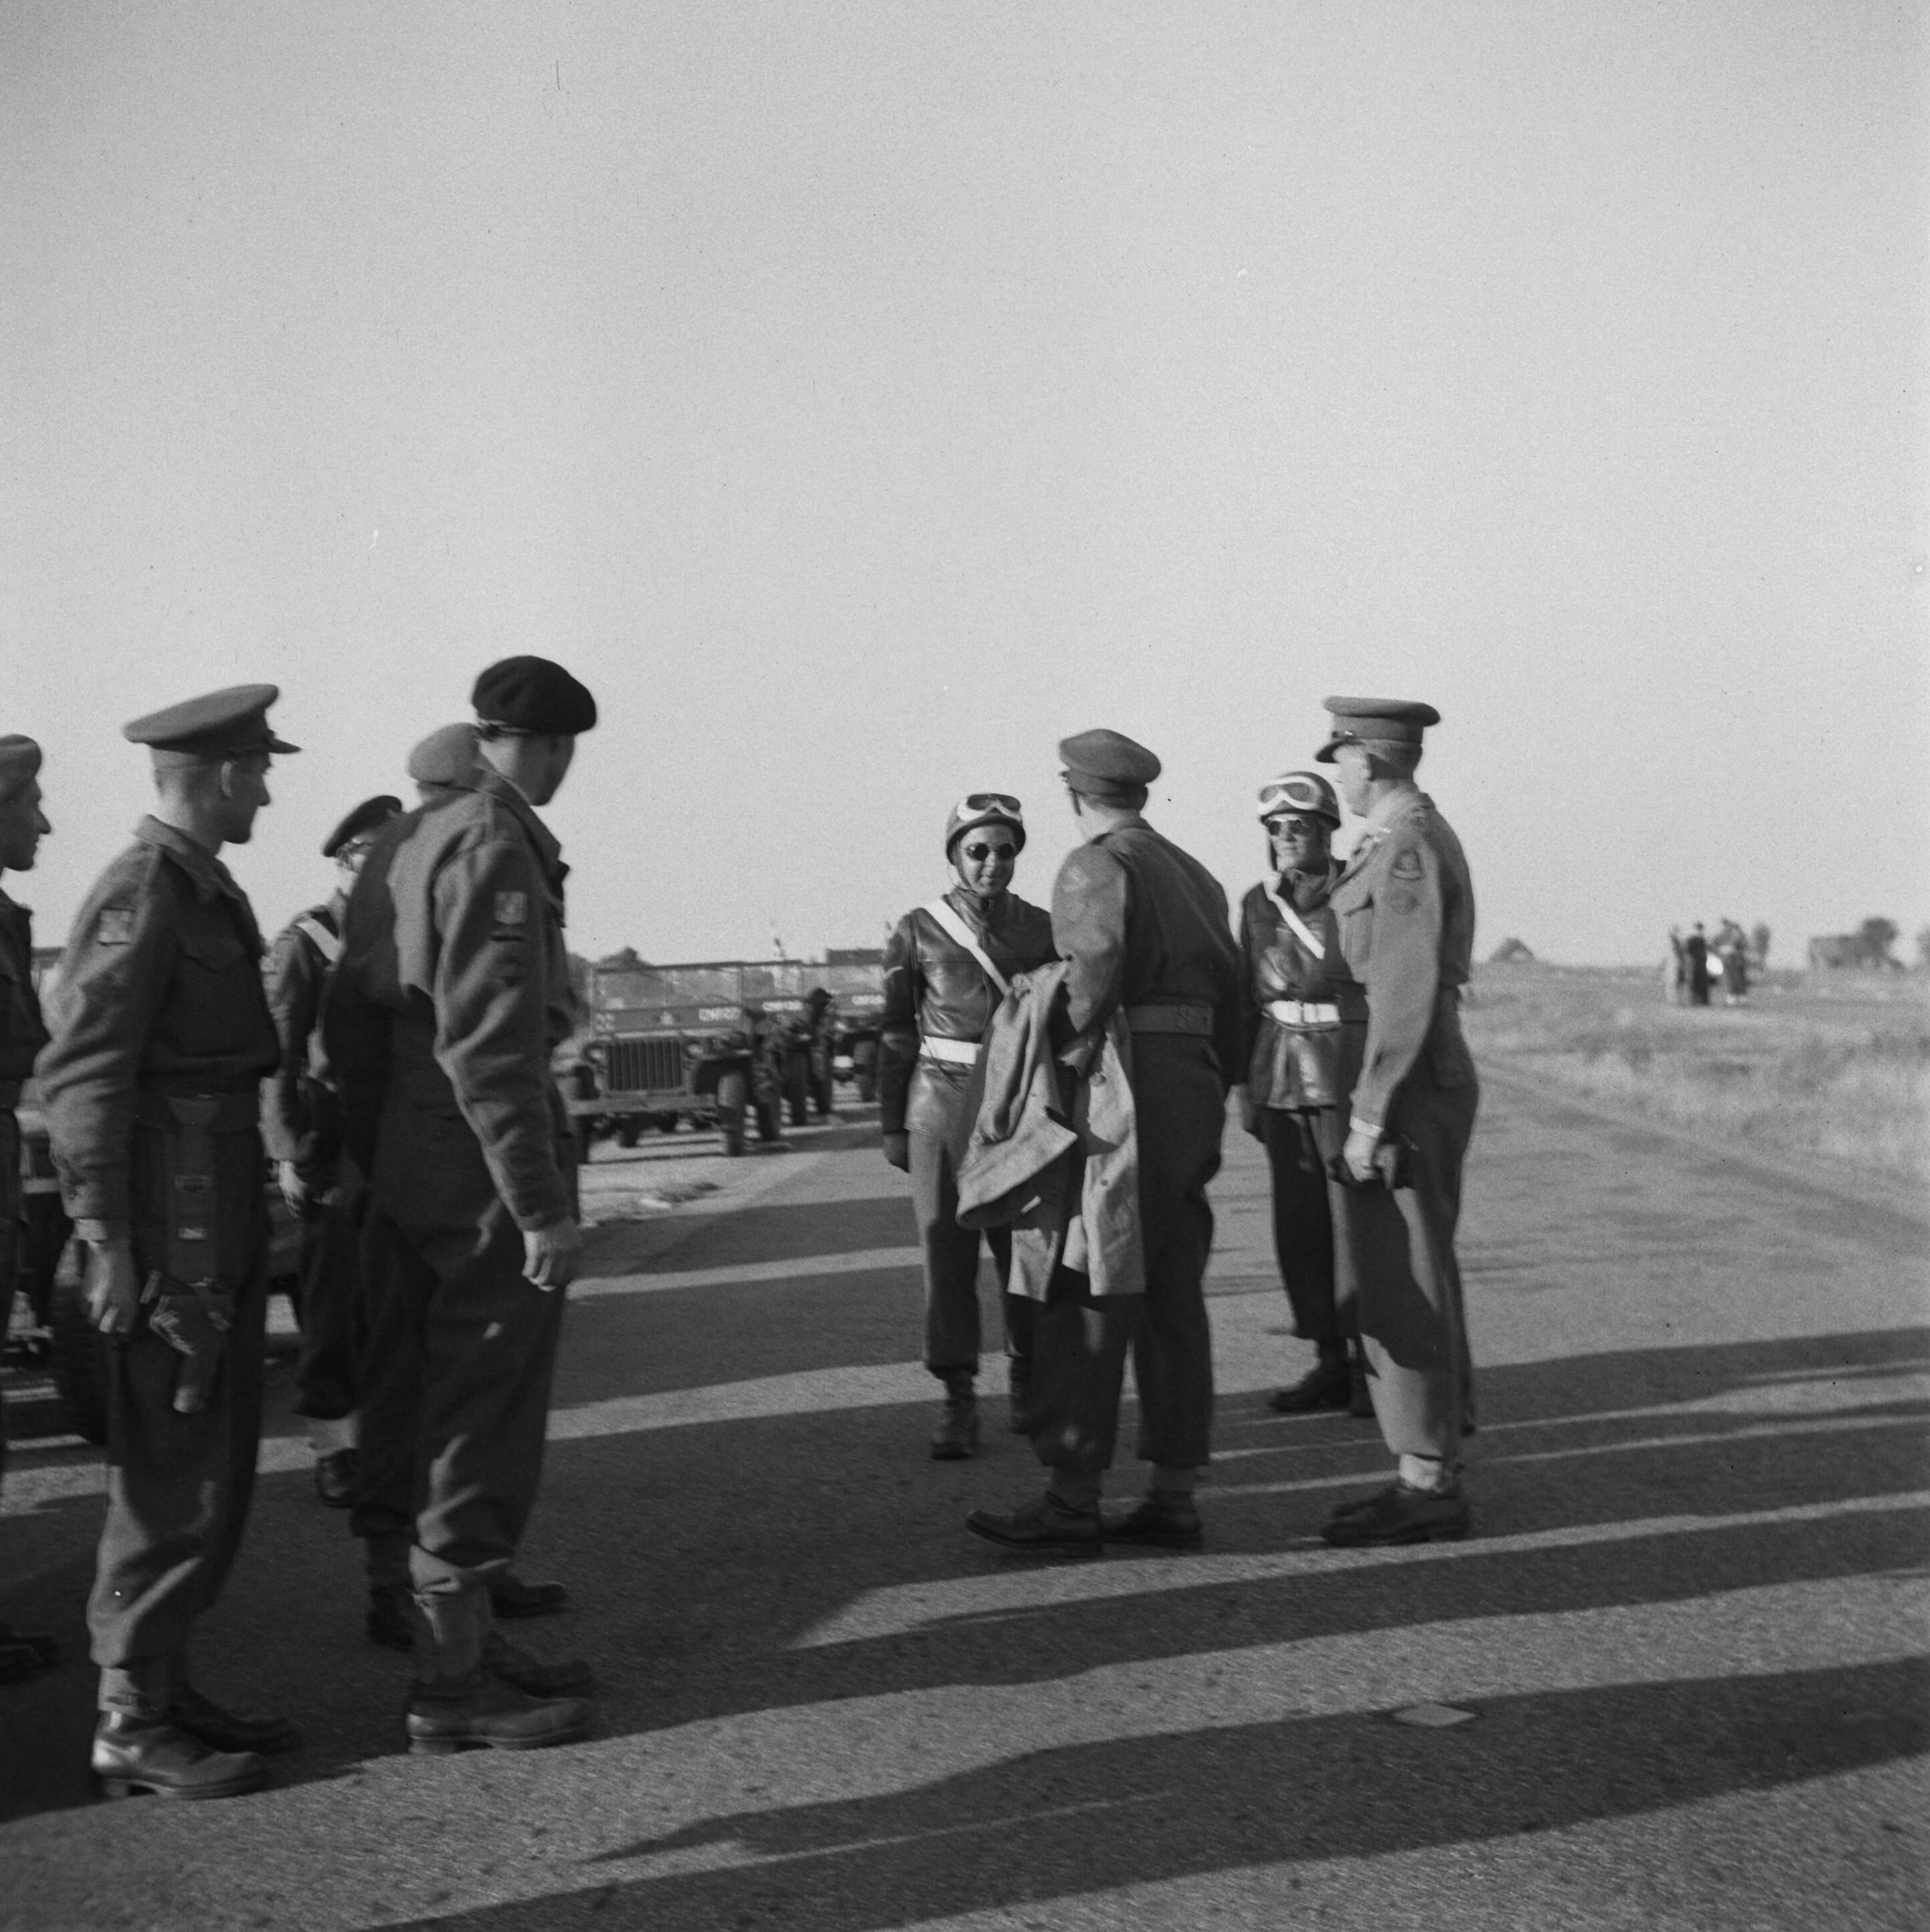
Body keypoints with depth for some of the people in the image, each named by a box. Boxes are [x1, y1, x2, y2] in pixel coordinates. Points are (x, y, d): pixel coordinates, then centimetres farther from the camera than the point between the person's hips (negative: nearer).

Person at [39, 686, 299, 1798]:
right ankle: (134, 1726, 4)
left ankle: (168, 1693, 22)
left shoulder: (207, 891, 14)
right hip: (170, 1218, -10)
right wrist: (108, 1244, -21)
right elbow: (83, 1077, -18)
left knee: (216, 1468, 14)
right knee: (174, 1480, -4)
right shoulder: (142, 895, -14)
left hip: (226, 1215, 10)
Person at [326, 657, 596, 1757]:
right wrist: (543, 1206, -21)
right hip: (481, 1175, -9)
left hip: (405, 1169, 9)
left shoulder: (402, 843, 13)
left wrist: (380, 1165, 20)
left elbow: (349, 1022, 16)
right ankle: (454, 1683, 8)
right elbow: (492, 1043, -23)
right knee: (481, 1430, -1)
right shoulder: (496, 846, -16)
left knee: (419, 1418, 17)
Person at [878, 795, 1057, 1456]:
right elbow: (895, 1033, 5)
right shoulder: (917, 932, 3)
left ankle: (1028, 1382, 21)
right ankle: (958, 1398, 2)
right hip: (945, 1100, -1)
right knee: (946, 1245, -3)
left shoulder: (1042, 929, 7)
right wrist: (892, 1125, 3)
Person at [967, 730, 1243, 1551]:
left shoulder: (1092, 867, -7)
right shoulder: (1194, 874, 18)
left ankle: (1072, 1498, -3)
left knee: (1086, 1298, -5)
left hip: (1126, 1092, -8)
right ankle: (1175, 1496, 12)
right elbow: (1228, 997, 18)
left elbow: (1095, 968, -26)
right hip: (1194, 1092, 8)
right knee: (1171, 1301, 9)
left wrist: (1069, 1075, -19)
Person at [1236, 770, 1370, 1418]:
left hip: (1350, 1072, -5)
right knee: (1299, 1225, 6)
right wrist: (1246, 1087, 11)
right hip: (1281, 1078, 5)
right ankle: (1331, 1365, 15)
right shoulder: (1258, 903, 9)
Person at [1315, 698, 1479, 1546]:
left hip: (1402, 1091, -10)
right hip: (1426, 1086, 10)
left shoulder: (1406, 848, -15)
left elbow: (1408, 996, -22)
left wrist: (1369, 1118, -21)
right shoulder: (1419, 840, 17)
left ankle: (1426, 1486, -1)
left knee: (1400, 1288, -6)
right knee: (1410, 1284, 13)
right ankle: (1430, 1474, 19)